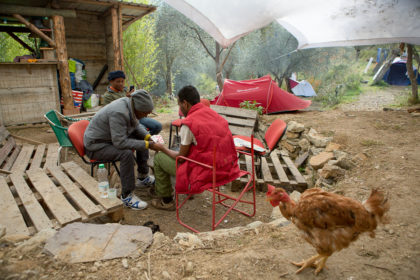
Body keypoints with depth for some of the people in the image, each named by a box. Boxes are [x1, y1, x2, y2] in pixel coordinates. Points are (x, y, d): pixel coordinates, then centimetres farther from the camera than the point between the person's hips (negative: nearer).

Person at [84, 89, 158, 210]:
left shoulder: (130, 104, -6)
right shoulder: (118, 113, -33)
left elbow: (136, 126, 10)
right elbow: (120, 142, -34)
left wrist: (148, 136, -6)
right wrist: (146, 145, -30)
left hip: (112, 138, 9)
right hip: (96, 146, -9)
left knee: (142, 139, 5)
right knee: (126, 153, -32)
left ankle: (142, 178, 13)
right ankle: (126, 195, -21)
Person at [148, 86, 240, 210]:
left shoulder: (188, 123, -17)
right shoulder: (215, 115, 4)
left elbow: (181, 157, -8)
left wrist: (162, 148, 10)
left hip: (205, 174, -7)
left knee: (159, 157, 11)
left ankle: (166, 200, 25)